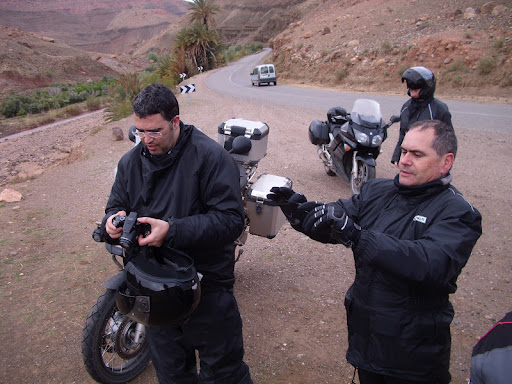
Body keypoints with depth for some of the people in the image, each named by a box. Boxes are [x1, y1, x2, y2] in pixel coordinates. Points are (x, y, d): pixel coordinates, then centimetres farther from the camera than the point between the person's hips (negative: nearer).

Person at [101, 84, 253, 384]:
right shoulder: (131, 162, 4)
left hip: (207, 287, -5)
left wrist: (172, 231, -30)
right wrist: (113, 220, -11)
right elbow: (117, 204, 15)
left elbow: (231, 219, -22)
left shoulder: (211, 156, -16)